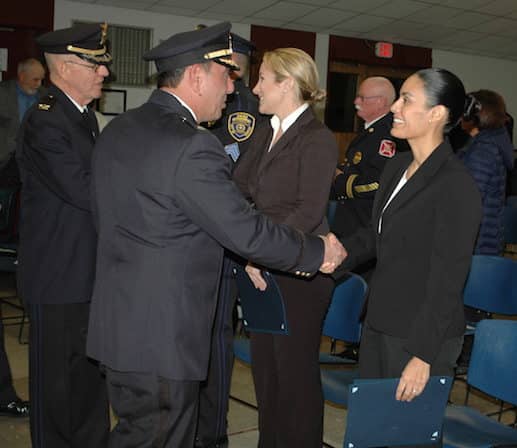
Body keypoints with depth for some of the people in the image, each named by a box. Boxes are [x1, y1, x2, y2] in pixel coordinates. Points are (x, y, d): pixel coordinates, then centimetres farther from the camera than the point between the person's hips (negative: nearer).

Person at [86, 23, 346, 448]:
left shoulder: (117, 130, 7)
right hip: (162, 336, -9)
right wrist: (319, 251, -4)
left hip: (117, 322, 9)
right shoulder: (193, 146, -21)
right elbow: (247, 232, -19)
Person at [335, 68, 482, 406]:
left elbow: (447, 281, -18)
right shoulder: (397, 166, 7)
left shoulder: (457, 186, -18)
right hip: (379, 323, 8)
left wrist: (423, 354, -18)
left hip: (421, 336, -8)